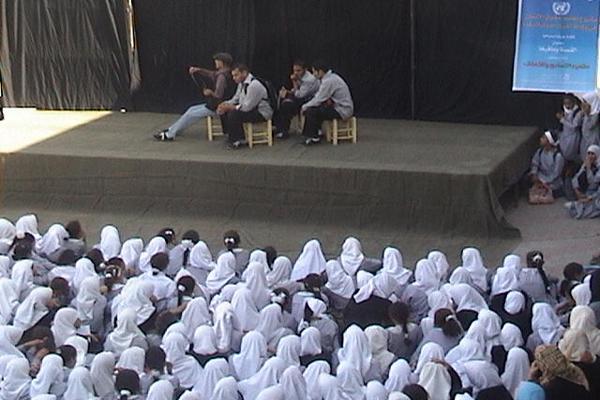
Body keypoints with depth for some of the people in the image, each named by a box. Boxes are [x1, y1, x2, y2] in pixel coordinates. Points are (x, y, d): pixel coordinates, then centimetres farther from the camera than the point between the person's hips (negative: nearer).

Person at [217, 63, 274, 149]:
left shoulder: (254, 85, -25)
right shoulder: (242, 83, 6)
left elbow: (247, 107, -27)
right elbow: (235, 99, 16)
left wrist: (229, 107, -21)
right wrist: (225, 104, -4)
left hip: (261, 113, -10)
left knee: (234, 115, -28)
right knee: (225, 112, 1)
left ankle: (238, 141, -13)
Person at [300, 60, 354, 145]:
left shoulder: (328, 81, -21)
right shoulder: (332, 76, 9)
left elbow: (318, 100, -18)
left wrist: (304, 107, -3)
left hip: (342, 111, -10)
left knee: (311, 112, -15)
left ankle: (314, 137, -2)